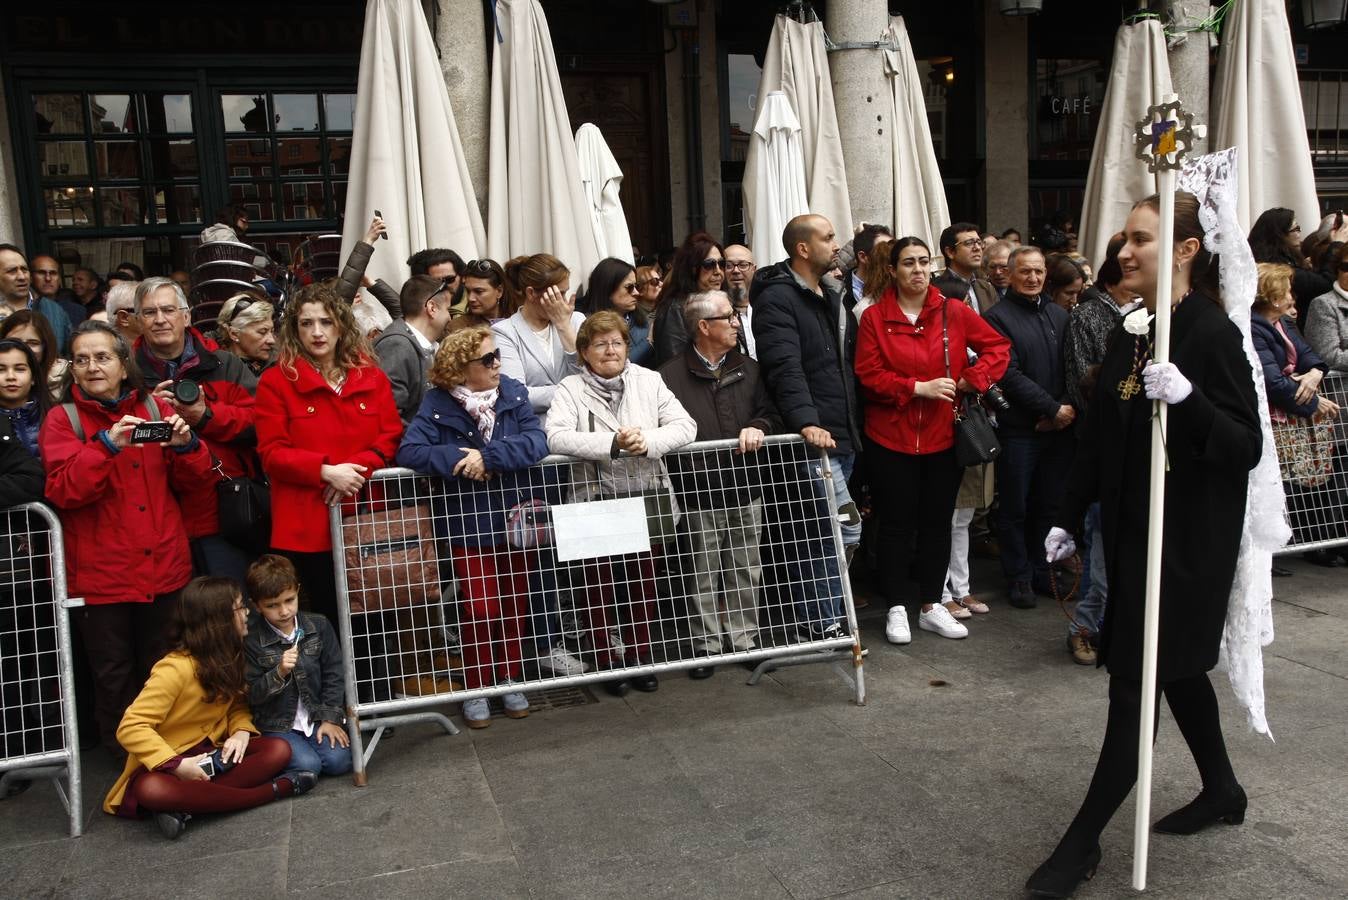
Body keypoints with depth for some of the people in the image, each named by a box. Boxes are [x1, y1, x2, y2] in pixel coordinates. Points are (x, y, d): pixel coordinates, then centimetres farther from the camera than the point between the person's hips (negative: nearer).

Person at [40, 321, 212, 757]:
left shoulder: (156, 408, 8)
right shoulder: (62, 420, 0)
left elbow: (190, 480, 7)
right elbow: (63, 491, -14)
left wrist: (185, 444, -14)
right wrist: (107, 445, -26)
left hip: (164, 566, 2)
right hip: (101, 572, -2)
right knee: (115, 675, 6)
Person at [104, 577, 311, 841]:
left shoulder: (229, 656, -1)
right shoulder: (176, 668, -23)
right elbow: (131, 728, -25)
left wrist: (242, 731, -14)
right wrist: (177, 765, -32)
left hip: (212, 754, 6)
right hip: (165, 763, -6)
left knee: (278, 750, -19)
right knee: (151, 790, -41)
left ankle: (186, 807, -27)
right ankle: (275, 789, -35)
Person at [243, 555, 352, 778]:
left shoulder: (319, 626, -1)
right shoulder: (250, 639, -9)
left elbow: (334, 676, 3)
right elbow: (252, 695, -8)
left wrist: (331, 718, -4)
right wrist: (279, 673, -25)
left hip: (317, 717, 3)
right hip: (276, 725, -3)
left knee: (339, 761, -17)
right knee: (307, 765, -23)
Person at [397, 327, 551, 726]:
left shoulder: (514, 394, -2)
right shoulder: (438, 404, -9)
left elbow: (537, 442, -15)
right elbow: (408, 451, -18)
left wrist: (488, 456, -25)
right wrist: (456, 459, -27)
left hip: (517, 515, 3)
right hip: (469, 523, -3)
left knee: (515, 603, 12)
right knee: (480, 607, -1)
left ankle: (510, 680, 29)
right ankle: (476, 688, 18)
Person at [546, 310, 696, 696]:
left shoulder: (649, 381, 6)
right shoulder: (570, 389, -2)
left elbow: (685, 425, -2)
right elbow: (557, 437, -18)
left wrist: (648, 441, -20)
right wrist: (613, 442, -27)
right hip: (596, 502, -2)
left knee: (643, 581, 14)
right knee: (600, 584, 7)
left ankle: (640, 656, 30)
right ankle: (608, 661, 24)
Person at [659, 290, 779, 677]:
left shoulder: (748, 369, 11)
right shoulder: (671, 375, -5)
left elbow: (771, 412, 13)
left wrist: (758, 426, -10)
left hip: (746, 488, 5)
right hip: (701, 494, -4)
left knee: (747, 571, 12)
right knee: (705, 575, 5)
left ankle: (745, 640, 25)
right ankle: (706, 646, 17)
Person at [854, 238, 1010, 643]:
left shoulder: (954, 312, 3)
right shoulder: (874, 317, -4)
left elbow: (998, 347, 8)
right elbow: (868, 375, -10)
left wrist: (971, 380, -6)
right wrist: (918, 388, -17)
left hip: (943, 437, 3)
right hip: (891, 438, -3)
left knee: (938, 522, 10)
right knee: (897, 524, 5)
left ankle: (932, 606, 24)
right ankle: (896, 609, 17)